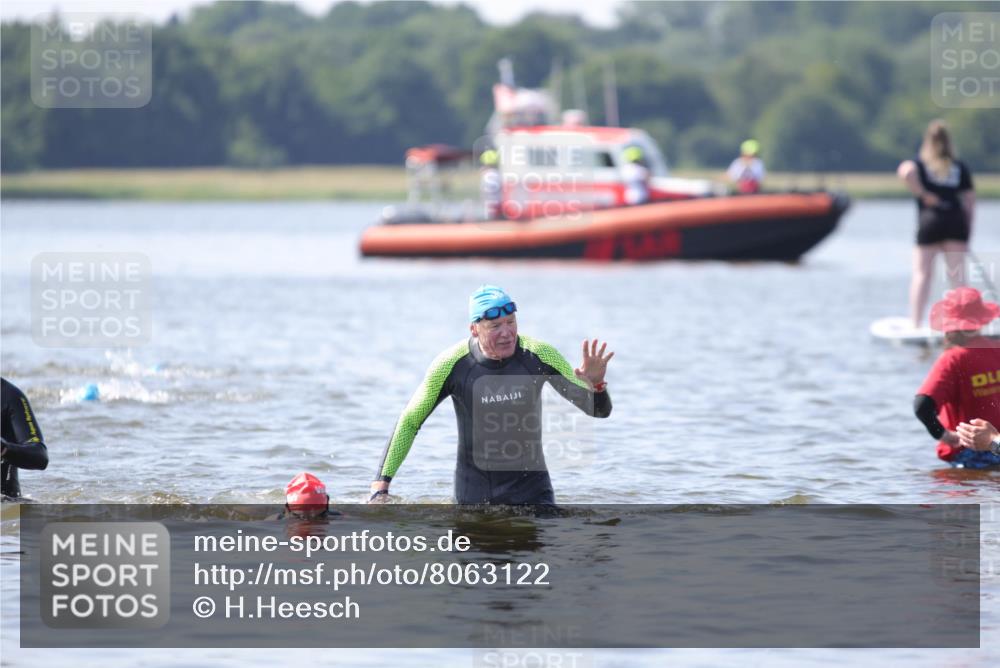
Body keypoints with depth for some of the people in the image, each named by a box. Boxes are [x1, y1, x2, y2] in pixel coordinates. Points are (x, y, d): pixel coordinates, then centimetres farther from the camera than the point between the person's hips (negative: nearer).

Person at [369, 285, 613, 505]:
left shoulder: (539, 356, -12)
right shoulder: (451, 365, -13)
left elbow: (599, 410, -8)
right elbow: (410, 423, -1)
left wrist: (596, 385, -32)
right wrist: (380, 485, -7)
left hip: (531, 489, 0)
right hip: (474, 493, 0)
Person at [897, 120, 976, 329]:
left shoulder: (921, 164, 7)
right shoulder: (960, 167, 13)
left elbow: (906, 172, -17)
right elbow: (970, 199, 8)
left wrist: (922, 194, -6)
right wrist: (967, 229, 12)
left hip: (930, 220, -1)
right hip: (956, 220, 1)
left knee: (922, 273, 2)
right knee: (957, 275, 3)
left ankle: (915, 325, -1)